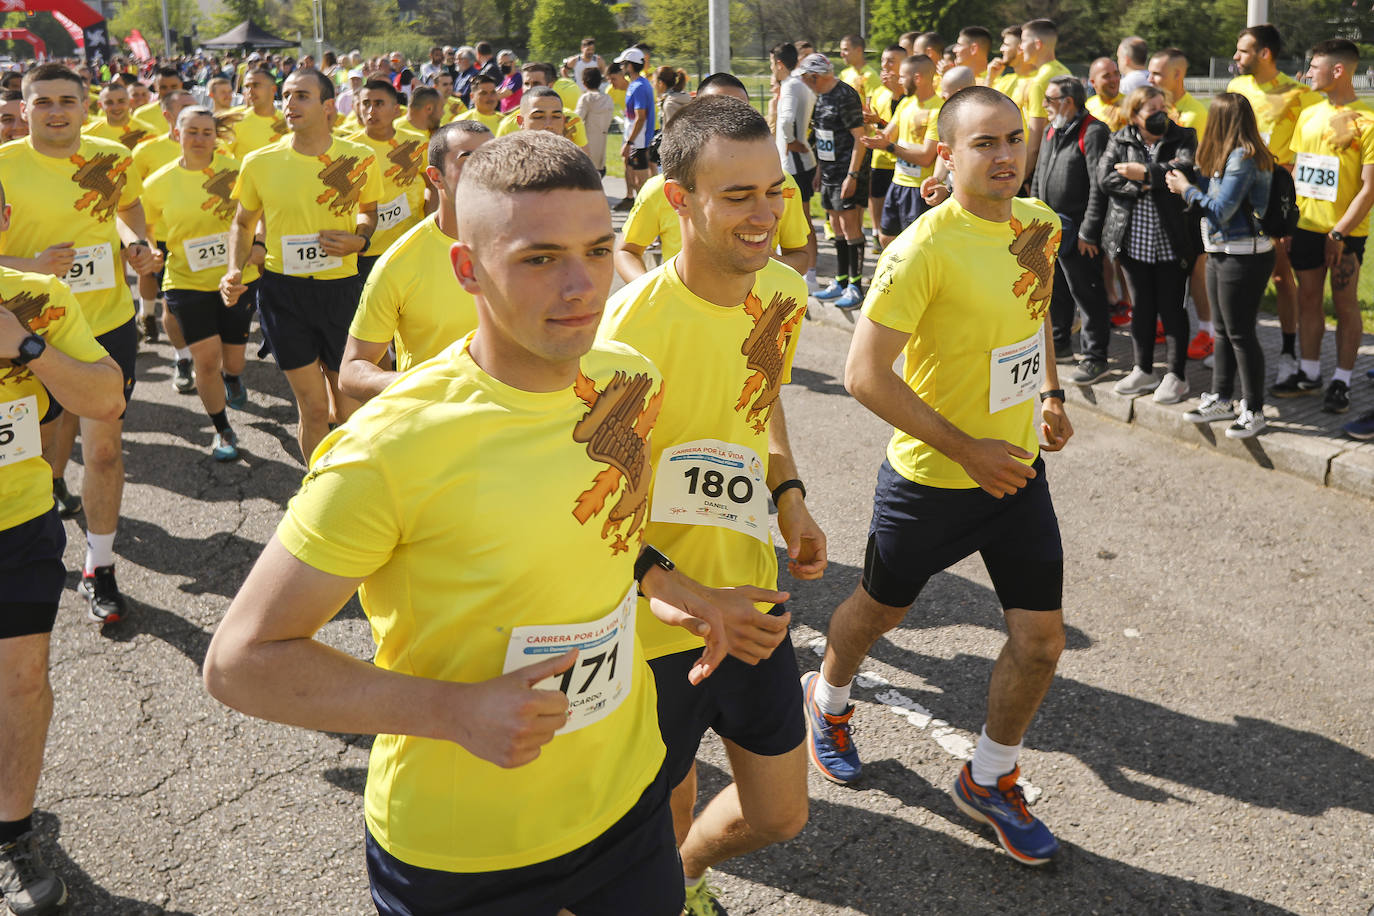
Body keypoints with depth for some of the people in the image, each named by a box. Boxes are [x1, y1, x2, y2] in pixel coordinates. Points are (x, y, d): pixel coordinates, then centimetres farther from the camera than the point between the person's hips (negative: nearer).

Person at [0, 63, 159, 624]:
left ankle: (99, 570, 15)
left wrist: (138, 242, 1)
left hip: (108, 322, 2)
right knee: (45, 443, 11)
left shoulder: (113, 158, -1)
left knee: (103, 445, 1)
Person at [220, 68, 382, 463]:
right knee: (314, 408, 2)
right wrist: (235, 270, -6)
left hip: (342, 287, 1)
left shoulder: (359, 158, -3)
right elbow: (243, 223, 11)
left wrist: (359, 240, -6)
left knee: (347, 407, 8)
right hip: (283, 290, 0)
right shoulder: (260, 162, -3)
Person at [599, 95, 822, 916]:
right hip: (656, 627, -6)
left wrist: (791, 496, 2)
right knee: (664, 821, 13)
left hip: (754, 597, 6)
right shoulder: (633, 325, -26)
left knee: (780, 816, 17)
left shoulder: (783, 291, -5)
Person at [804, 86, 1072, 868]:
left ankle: (990, 781, 29)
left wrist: (1051, 395, 9)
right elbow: (865, 374, -24)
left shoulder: (1039, 224, 0)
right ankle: (827, 701, 50)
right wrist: (967, 449, -22)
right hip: (932, 478, -5)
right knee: (879, 611, 17)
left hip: (1019, 469, 6)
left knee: (1041, 640, 5)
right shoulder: (924, 248, -23)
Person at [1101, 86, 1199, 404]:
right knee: (1141, 307, 14)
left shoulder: (1183, 137, 0)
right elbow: (1105, 177, -9)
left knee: (1172, 309, 4)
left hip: (1170, 243, -3)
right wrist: (1145, 187, -17)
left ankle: (1175, 375, 14)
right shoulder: (1119, 140, 6)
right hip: (1133, 242, 3)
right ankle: (1143, 371, 26)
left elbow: (1185, 169, -19)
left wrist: (1143, 173, -16)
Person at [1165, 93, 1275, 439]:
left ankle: (1254, 411, 8)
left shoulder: (1242, 158, -19)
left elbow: (1220, 211, -19)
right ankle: (1222, 399, 28)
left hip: (1244, 257, -10)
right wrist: (1187, 180, 5)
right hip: (1221, 254, 10)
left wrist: (1186, 189, -9)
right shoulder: (1232, 156, 10)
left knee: (1241, 334, -2)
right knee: (1223, 331, 17)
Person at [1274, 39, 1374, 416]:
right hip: (1306, 226, 6)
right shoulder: (1308, 114, 8)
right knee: (1308, 298, 11)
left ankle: (1341, 381, 11)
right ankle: (1309, 373, 23)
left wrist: (1339, 232, -17)